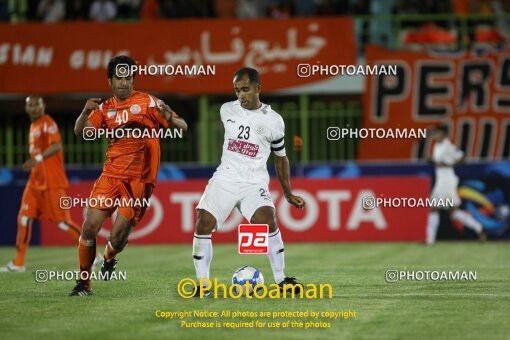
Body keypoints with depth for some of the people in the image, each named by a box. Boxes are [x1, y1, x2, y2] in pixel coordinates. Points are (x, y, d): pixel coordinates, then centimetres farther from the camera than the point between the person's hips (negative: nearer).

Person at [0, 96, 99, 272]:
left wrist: (38, 158, -37)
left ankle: (92, 255, -1)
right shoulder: (33, 126, 17)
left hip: (53, 182, -9)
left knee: (62, 222, -9)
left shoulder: (47, 123, -11)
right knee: (24, 218, 3)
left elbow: (57, 146, -26)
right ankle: (18, 263, 8)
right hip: (36, 181, 9)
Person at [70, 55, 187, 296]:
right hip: (111, 175, 3)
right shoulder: (105, 108, 9)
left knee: (118, 236, -8)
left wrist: (169, 118, -27)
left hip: (139, 181, -3)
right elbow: (80, 132, -2)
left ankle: (109, 258, 29)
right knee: (89, 228, -7)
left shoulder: (148, 103, -3)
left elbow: (182, 127, -4)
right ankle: (83, 283, 7)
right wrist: (86, 112, -22)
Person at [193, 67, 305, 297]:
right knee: (204, 224, -16)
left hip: (254, 183, -2)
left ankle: (281, 280, -17)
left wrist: (288, 194, 11)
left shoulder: (273, 121, -1)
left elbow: (280, 157, 12)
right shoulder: (226, 111, 6)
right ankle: (203, 284, -6)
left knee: (267, 220, -28)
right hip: (224, 179, 2)